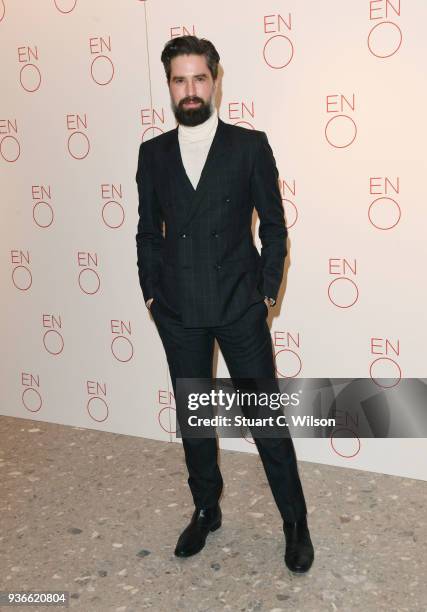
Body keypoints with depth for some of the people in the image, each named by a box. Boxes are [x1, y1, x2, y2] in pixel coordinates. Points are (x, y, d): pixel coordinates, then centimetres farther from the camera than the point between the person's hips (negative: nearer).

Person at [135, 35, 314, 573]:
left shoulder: (250, 145, -2)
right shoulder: (153, 152, 5)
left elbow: (273, 225, 0)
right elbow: (148, 231, 10)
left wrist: (268, 290, -3)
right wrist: (151, 292, 5)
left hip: (240, 307, -3)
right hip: (178, 312, 3)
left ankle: (295, 522, 21)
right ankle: (205, 510, 34)